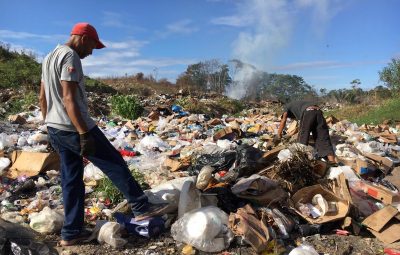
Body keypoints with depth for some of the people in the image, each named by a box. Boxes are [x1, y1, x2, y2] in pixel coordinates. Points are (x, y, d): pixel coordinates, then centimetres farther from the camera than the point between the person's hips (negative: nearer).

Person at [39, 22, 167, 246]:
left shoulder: (49, 57, 17)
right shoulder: (70, 56, -13)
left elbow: (42, 98, 20)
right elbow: (69, 99, -23)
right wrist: (84, 134, -25)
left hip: (55, 128, 10)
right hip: (74, 128, -10)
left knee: (71, 179, 13)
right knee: (115, 163, 0)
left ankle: (71, 232, 19)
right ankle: (142, 207, 9)